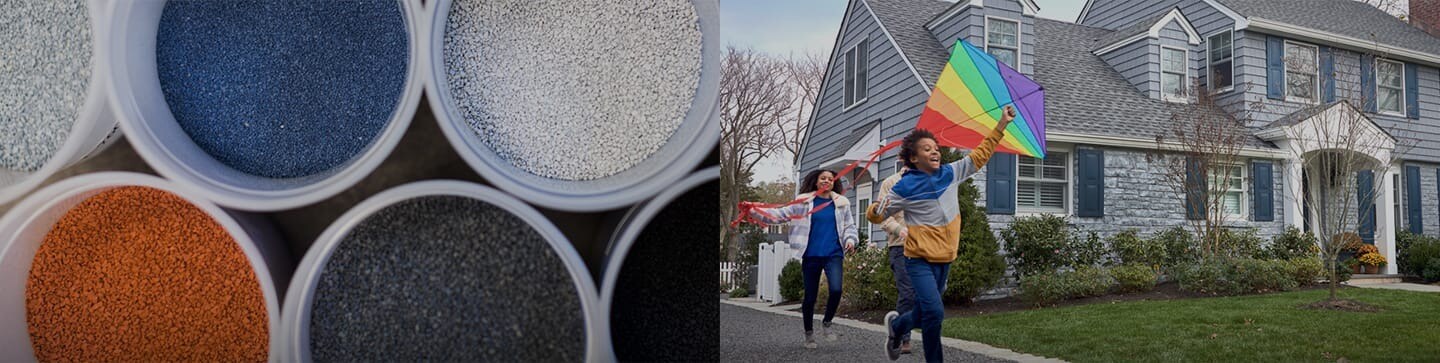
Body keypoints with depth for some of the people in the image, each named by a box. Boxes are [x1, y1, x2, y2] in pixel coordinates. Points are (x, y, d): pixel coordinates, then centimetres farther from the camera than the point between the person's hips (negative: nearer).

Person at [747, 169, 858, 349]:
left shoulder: (841, 203, 9)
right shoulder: (804, 202, 4)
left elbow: (849, 226, 16)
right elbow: (780, 215, -1)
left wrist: (850, 239, -5)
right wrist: (755, 212, -13)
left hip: (834, 255, 1)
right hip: (811, 255, 0)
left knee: (836, 290, -21)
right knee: (810, 296, 6)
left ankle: (827, 323, 6)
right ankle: (809, 334, 26)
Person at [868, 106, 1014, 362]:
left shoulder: (951, 173, 2)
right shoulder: (905, 186, -12)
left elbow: (981, 154, 11)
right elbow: (874, 216, -5)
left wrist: (1002, 124, 7)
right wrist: (878, 209, -30)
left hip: (945, 259, 6)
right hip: (920, 260, -6)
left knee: (924, 314, 14)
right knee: (934, 313, -18)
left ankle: (896, 325, 45)